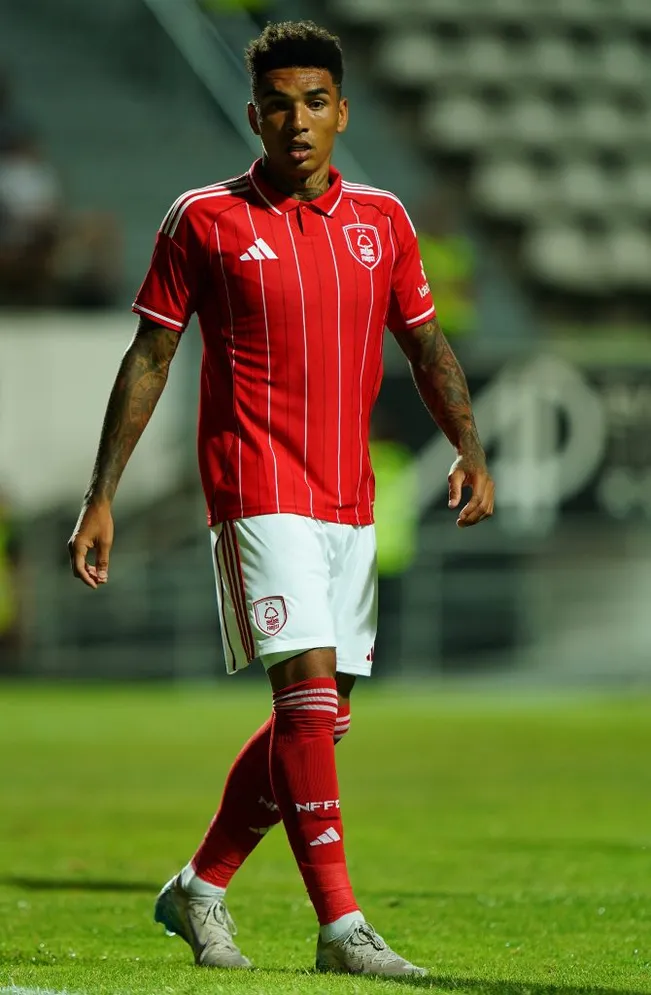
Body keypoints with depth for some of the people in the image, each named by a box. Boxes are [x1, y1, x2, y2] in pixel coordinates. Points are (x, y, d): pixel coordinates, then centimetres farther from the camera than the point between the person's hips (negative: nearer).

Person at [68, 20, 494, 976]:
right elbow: (149, 358, 2)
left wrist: (469, 448, -1)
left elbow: (426, 345, 16)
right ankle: (340, 925, -16)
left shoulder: (382, 219, 11)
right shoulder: (204, 219, -1)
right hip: (259, 493, -6)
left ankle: (201, 887, 24)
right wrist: (100, 498, -1)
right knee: (309, 692, -16)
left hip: (350, 501, 6)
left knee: (320, 715, 8)